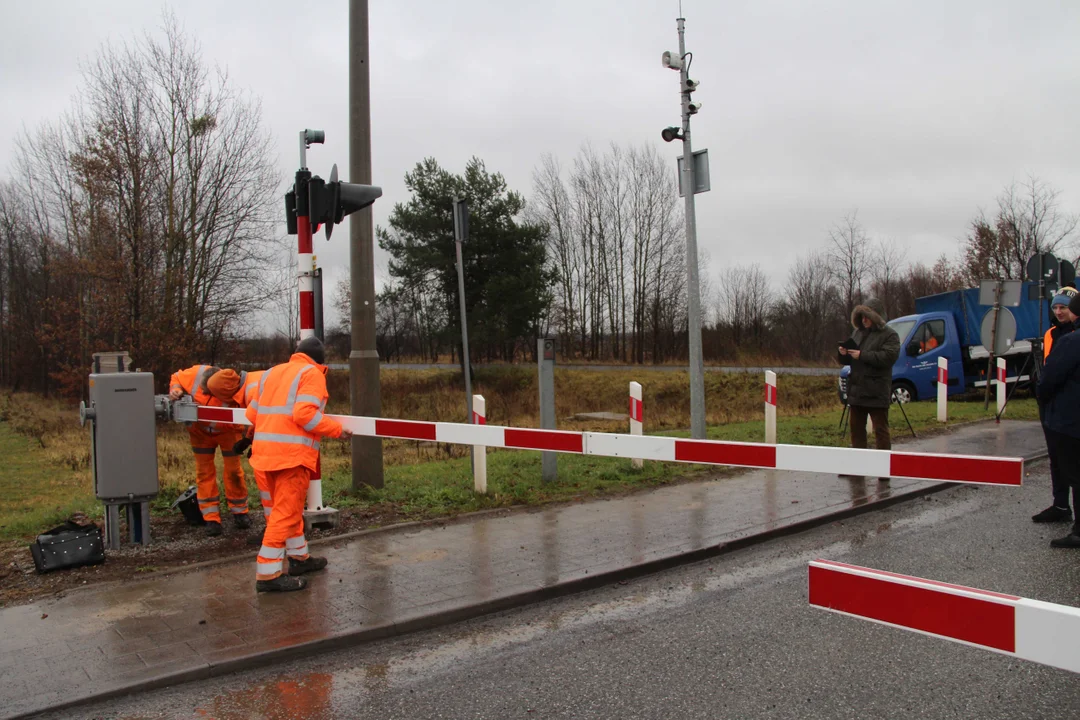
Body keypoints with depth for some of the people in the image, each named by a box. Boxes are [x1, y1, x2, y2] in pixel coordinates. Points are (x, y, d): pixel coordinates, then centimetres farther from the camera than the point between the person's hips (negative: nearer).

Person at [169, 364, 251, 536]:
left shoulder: (232, 396, -39)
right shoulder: (196, 373, -28)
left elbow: (233, 423, -38)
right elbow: (177, 378, -8)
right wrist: (176, 390, -28)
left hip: (226, 431, -3)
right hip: (200, 431, 3)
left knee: (233, 470, 3)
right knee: (204, 471, 3)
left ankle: (239, 512, 21)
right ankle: (211, 518, 8)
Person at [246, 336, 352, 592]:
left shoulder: (271, 372, 19)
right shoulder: (312, 373, -3)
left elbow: (252, 413, 17)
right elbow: (305, 414, -17)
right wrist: (337, 429, -8)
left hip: (265, 448, 8)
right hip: (292, 453, -8)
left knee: (288, 507, 21)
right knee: (287, 511, -4)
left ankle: (298, 557, 33)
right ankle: (268, 574, -5)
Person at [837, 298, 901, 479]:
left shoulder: (889, 335, -4)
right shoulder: (857, 333, 15)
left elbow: (888, 356, -21)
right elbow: (847, 360, 19)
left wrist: (862, 355, -21)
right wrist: (843, 354, -5)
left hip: (877, 393, -7)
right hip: (856, 390, 7)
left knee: (881, 430, -2)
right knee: (856, 428, 12)